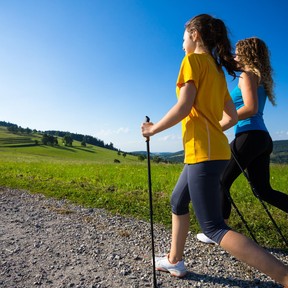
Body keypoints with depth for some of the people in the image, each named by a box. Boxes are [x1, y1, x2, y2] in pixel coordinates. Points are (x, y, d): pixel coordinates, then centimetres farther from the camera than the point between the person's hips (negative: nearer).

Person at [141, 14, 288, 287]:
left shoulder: (193, 60, -4)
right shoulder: (217, 70, 21)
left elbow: (184, 107, -16)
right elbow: (232, 116, 19)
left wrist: (153, 129, -5)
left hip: (203, 152, -10)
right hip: (214, 149, 10)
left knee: (214, 227, -6)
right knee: (178, 202, 21)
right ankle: (174, 260, 32)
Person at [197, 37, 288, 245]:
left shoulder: (247, 75, -4)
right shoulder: (260, 77, 23)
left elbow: (251, 108, -19)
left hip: (249, 136, -9)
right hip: (263, 138, 10)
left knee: (221, 182, 0)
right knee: (264, 190, 13)